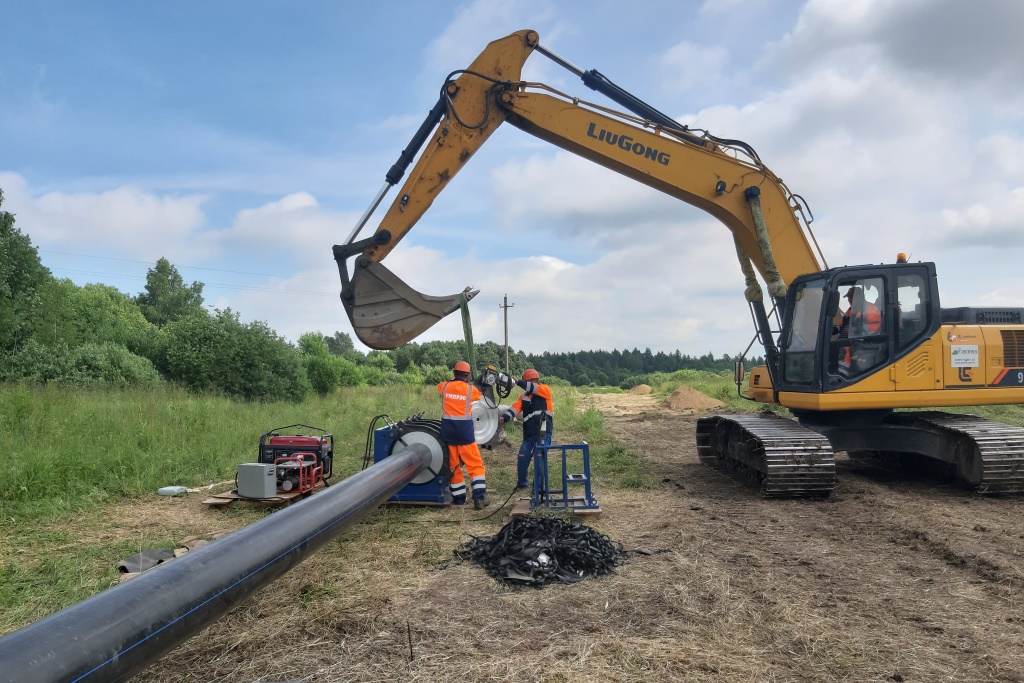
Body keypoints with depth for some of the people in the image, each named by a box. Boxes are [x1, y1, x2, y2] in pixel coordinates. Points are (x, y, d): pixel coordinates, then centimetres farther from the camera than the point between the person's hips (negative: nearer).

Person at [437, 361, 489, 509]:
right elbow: (480, 396, 18)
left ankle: (459, 498, 18)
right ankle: (479, 498, -5)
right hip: (464, 430, -3)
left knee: (453, 465, 14)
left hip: (448, 430, 3)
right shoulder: (470, 388, -4)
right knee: (475, 465, 3)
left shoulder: (445, 386, 3)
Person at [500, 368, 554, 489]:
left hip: (543, 432, -5)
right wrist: (504, 417, -21)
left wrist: (518, 382, -23)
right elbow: (515, 407, -4)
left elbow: (534, 389, -19)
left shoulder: (545, 389, 1)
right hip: (529, 432, 5)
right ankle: (521, 483, 22)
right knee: (522, 458, 5)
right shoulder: (524, 396, 12)